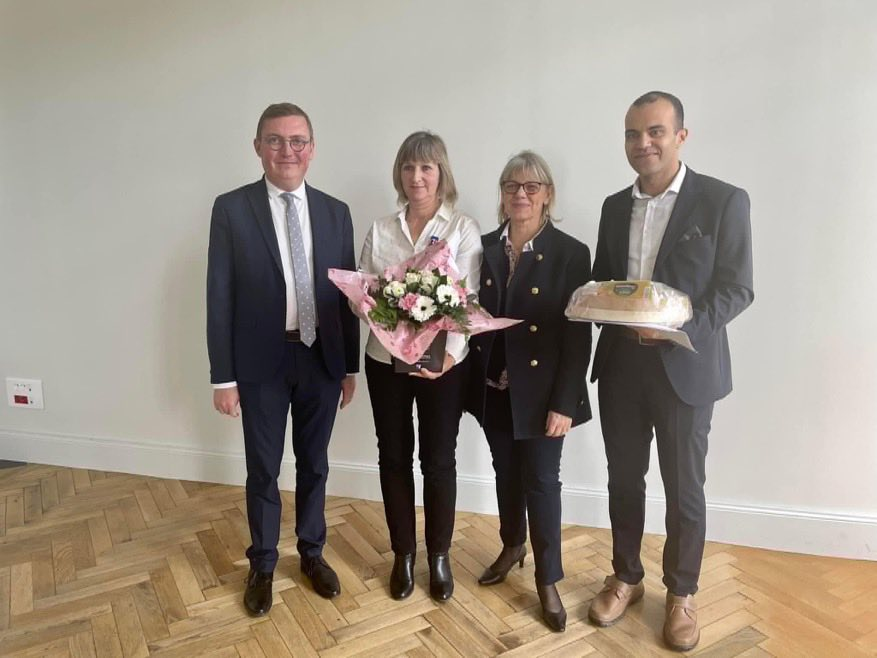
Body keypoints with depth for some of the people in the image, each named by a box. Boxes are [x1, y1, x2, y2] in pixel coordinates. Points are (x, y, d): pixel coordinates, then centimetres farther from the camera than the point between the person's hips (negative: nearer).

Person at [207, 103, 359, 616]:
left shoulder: (336, 212, 3)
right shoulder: (232, 209, -5)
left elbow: (348, 293, 5)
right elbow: (220, 297, -6)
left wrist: (351, 366, 5)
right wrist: (224, 376, -8)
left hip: (322, 358, 2)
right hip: (261, 362, -2)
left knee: (314, 464, 17)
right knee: (263, 470, 13)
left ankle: (312, 552, 38)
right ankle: (263, 564, 35)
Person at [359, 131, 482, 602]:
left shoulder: (464, 229, -3)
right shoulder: (380, 230, 5)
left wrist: (448, 354, -25)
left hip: (443, 364, -2)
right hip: (385, 360, 3)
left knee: (439, 460, 9)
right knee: (393, 457, 12)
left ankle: (439, 555, 30)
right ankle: (403, 553, 31)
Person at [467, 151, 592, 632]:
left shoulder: (571, 254, -9)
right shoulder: (484, 248, 2)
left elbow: (578, 335, -11)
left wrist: (564, 403, -15)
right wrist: (470, 383, -2)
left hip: (540, 393, -3)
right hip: (493, 390, 4)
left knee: (541, 482, 6)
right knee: (506, 474, 19)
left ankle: (548, 580, 24)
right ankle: (512, 547, 42)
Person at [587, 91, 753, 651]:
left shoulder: (725, 200, -7)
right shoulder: (615, 205, 8)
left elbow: (737, 289, -9)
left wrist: (680, 328, -24)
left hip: (685, 367, -4)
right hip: (620, 365, 4)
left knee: (684, 489, 10)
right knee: (624, 479, 15)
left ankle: (682, 593, 32)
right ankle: (626, 578, 35)